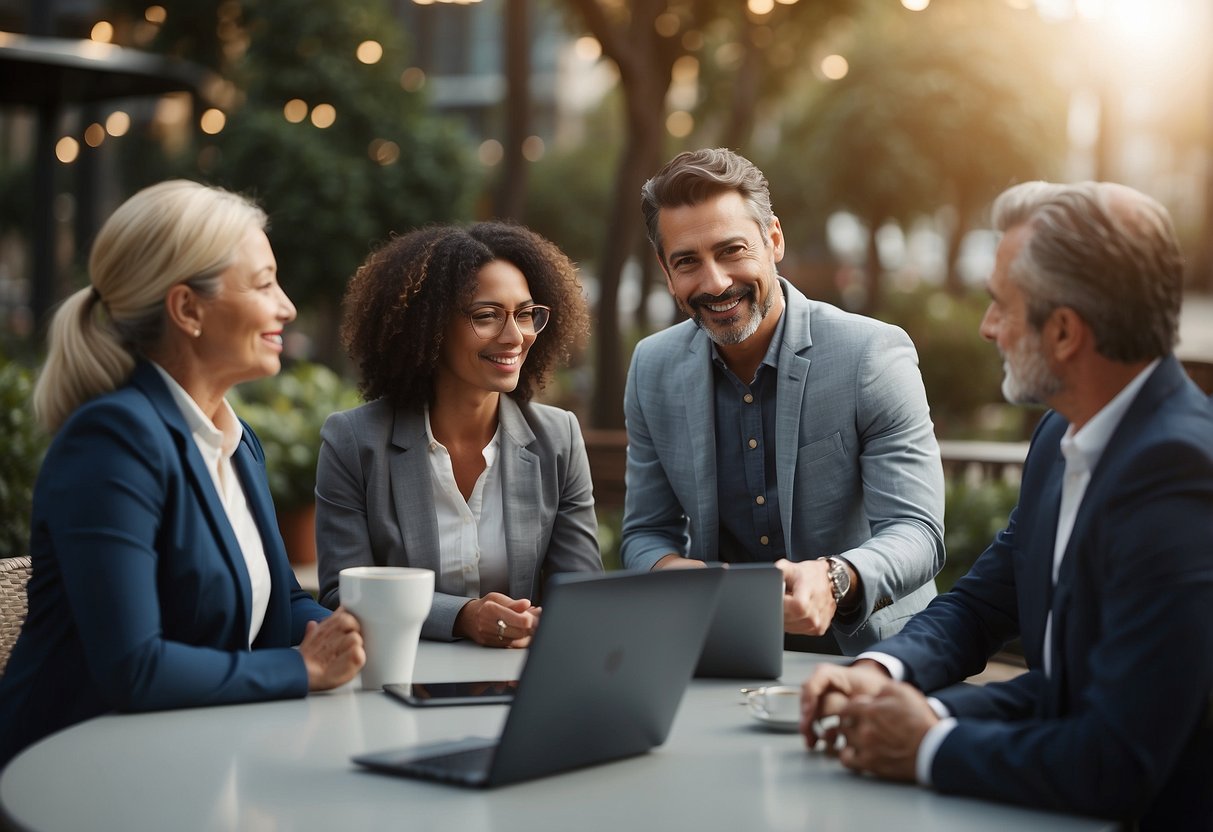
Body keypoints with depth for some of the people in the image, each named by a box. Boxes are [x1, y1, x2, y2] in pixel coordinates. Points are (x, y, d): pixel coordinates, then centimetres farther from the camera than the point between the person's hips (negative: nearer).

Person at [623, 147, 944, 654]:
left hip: (865, 654, -3)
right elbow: (646, 534, 10)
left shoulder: (875, 355, -10)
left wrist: (835, 581, -36)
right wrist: (674, 570, -14)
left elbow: (917, 533, -14)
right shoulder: (653, 370, 4)